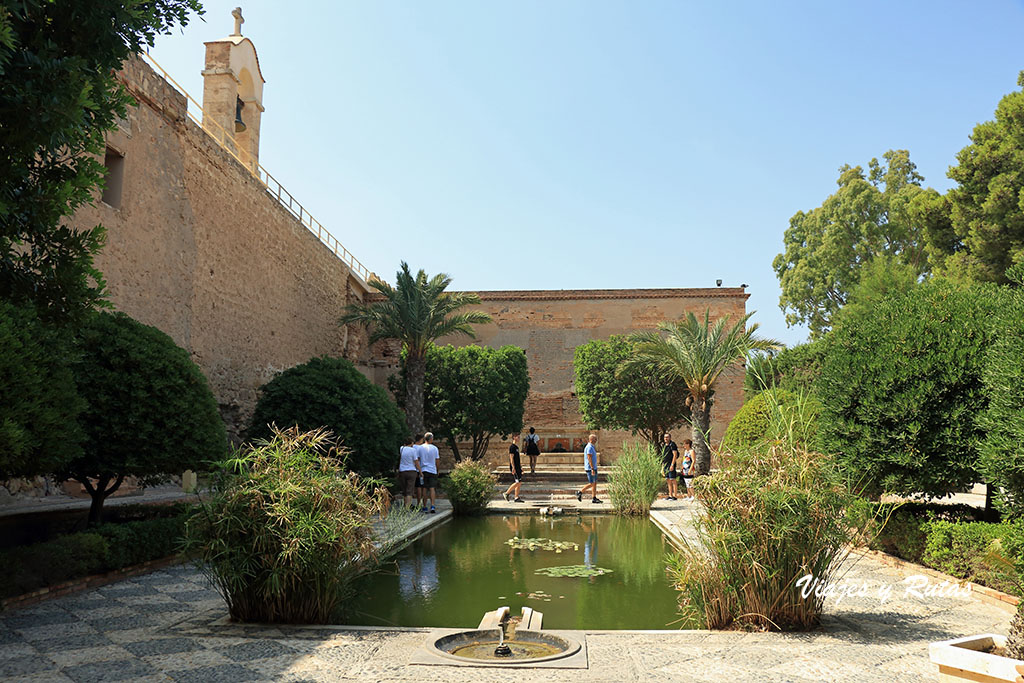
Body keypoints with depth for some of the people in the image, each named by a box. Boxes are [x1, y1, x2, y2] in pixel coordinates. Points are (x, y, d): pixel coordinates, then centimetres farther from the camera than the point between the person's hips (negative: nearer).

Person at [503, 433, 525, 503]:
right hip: (514, 467, -9)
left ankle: (517, 498, 9)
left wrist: (520, 466, 24)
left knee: (519, 483, 7)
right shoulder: (512, 446, -12)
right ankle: (506, 494, -4)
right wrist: (513, 468, -21)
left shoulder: (516, 446, 17)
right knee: (518, 482, -12)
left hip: (517, 467, 9)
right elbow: (511, 458, -17)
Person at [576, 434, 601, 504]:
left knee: (595, 483, 8)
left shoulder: (592, 447, 14)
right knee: (591, 484, -5)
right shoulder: (589, 447, -17)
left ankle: (594, 498, 9)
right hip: (590, 468, -10)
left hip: (594, 468, 10)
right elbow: (589, 458, -22)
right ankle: (580, 492, 4)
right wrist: (592, 469, -25)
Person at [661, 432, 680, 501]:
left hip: (671, 465, -8)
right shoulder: (664, 445, 15)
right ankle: (670, 495, 13)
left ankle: (675, 496, -5)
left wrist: (672, 465, -21)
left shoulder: (672, 445, -9)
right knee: (668, 480, 9)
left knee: (673, 480, -7)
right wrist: (662, 466, 17)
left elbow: (675, 455, -15)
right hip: (665, 465, 8)